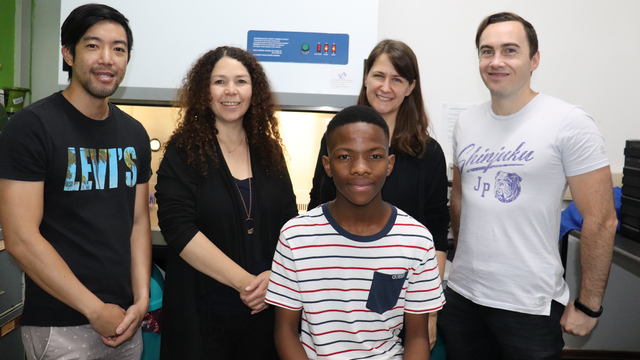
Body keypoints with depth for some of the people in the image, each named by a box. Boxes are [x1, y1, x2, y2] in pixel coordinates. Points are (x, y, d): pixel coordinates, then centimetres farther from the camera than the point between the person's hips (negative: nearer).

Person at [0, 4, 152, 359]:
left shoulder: (134, 134, 7)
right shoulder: (31, 126, -11)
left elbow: (139, 221, 8)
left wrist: (141, 300, -3)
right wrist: (96, 310, -14)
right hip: (61, 328, -5)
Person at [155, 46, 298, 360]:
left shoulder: (268, 151, 6)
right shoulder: (184, 152, -6)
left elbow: (290, 222, 6)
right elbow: (178, 228, -16)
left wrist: (275, 275, -12)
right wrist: (244, 281, -19)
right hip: (203, 313, -3)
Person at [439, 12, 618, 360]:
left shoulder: (569, 122, -11)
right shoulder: (466, 123, 5)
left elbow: (601, 220, -10)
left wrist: (588, 305, -8)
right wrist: (466, 262, 13)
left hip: (531, 305, -4)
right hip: (461, 295, 5)